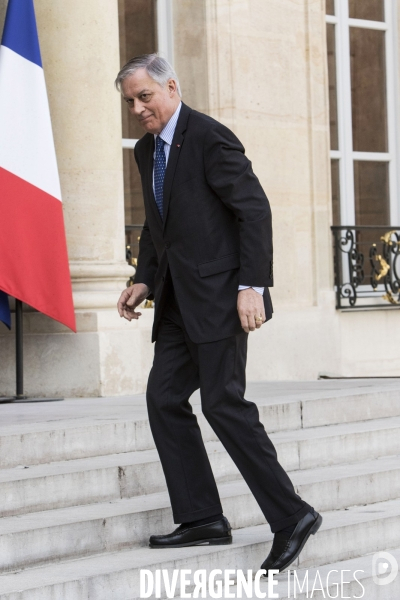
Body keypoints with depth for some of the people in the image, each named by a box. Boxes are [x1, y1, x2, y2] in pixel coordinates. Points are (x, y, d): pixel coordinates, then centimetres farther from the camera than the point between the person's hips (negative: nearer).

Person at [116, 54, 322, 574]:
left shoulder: (209, 137, -12)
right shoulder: (147, 149, 15)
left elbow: (254, 208, -16)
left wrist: (252, 285, -21)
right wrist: (145, 281, 9)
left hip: (218, 292, -9)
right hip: (179, 298, 9)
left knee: (223, 404, -12)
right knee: (164, 397, 3)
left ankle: (291, 516, -6)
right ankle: (202, 518, 8)